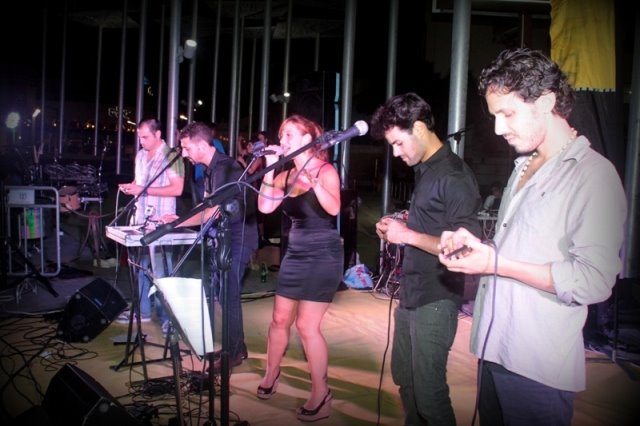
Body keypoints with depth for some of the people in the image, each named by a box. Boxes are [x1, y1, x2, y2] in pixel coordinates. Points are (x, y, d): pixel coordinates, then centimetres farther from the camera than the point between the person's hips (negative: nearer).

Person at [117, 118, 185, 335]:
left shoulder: (170, 156, -11)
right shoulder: (140, 156, 14)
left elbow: (177, 189, -18)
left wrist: (143, 190, -20)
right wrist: (130, 187, 1)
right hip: (140, 218, 8)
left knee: (161, 271, -3)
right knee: (141, 266, 13)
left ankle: (167, 316, 7)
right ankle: (142, 310, 25)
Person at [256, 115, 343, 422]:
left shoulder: (325, 171, -11)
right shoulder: (287, 174, 7)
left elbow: (333, 208, -28)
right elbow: (265, 207, -4)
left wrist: (311, 178, -39)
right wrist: (270, 169, -8)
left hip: (323, 256, -6)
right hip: (295, 254, 6)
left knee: (306, 326, -7)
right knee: (280, 319, 13)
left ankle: (321, 394, 8)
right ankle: (271, 374, 35)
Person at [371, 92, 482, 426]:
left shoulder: (454, 176, -16)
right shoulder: (424, 170, 11)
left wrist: (407, 235, -20)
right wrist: (397, 227, 5)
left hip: (435, 300, -9)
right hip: (411, 293, 9)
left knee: (428, 392, 0)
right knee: (403, 376, 22)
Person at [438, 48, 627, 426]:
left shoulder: (593, 173, -12)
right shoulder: (524, 168, 15)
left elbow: (594, 282, -19)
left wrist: (496, 263, -19)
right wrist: (474, 244, 2)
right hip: (494, 351, 8)